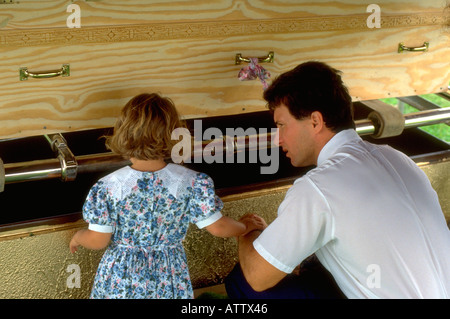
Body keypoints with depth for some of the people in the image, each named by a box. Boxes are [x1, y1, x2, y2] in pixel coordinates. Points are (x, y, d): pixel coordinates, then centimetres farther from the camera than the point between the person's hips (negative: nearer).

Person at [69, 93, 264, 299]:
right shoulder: (190, 183, -16)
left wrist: (78, 237, 14)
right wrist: (245, 227, 11)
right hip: (168, 280, 1)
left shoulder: (108, 187, -17)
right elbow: (218, 227, -9)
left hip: (120, 277, -1)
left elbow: (97, 241, -9)